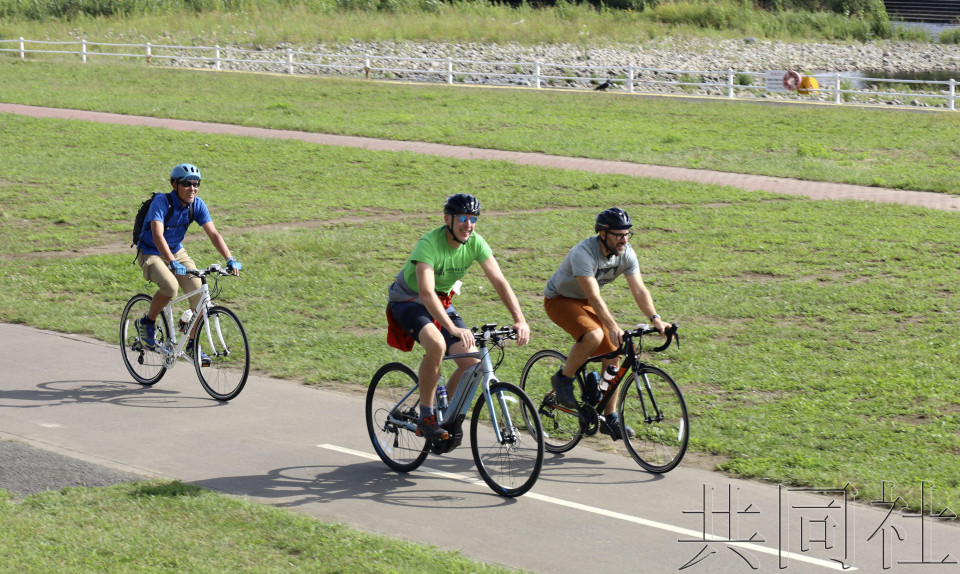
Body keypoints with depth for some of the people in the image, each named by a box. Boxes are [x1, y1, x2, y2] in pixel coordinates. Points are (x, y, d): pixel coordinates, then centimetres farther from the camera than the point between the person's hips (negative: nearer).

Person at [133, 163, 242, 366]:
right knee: (170, 286, -34)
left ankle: (193, 345, 5)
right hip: (150, 253, -5)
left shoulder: (197, 205, -10)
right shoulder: (161, 202, -26)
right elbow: (157, 235, -36)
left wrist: (230, 260, -27)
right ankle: (147, 323, -7)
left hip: (177, 252, 6)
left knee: (200, 294, -12)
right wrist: (173, 263, -49)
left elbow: (213, 233, -13)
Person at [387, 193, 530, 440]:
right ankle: (426, 417, -21)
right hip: (408, 301, -6)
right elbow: (426, 292, -41)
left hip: (441, 302, 6)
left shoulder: (475, 242, -13)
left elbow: (500, 281, -15)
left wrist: (520, 320, -29)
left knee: (473, 363, -11)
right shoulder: (429, 243, -31)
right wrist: (453, 329, -52)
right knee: (437, 344, -35)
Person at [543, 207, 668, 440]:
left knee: (613, 355, -4)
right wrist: (613, 327, -51)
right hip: (559, 299, -7)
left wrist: (655, 319, -33)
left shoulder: (626, 254, -13)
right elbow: (594, 296, -41)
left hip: (584, 302, 7)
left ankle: (609, 419, 6)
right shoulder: (584, 253, -34)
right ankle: (563, 379, -10)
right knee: (594, 336, -34)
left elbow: (639, 290, -17)